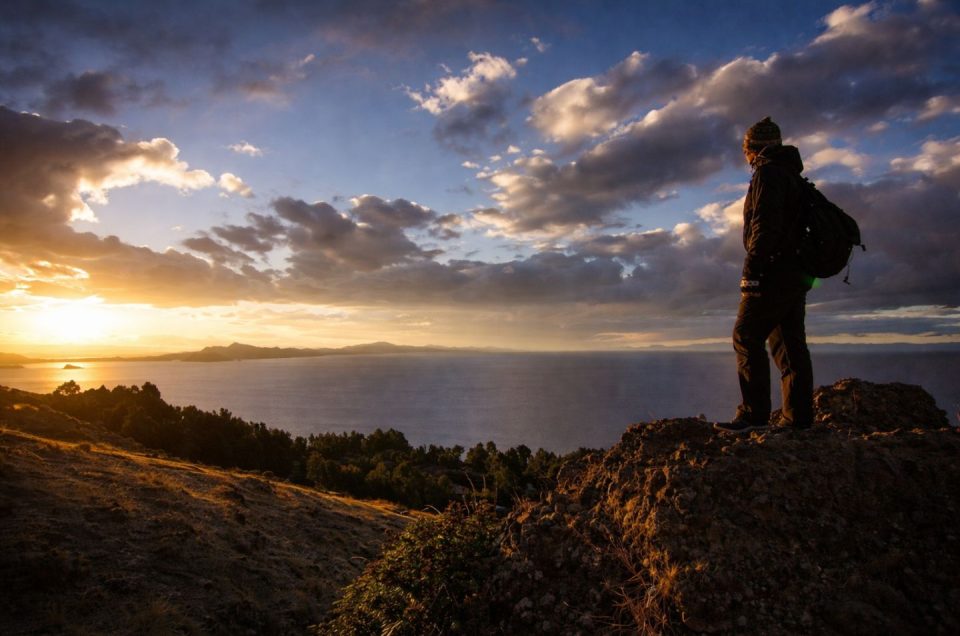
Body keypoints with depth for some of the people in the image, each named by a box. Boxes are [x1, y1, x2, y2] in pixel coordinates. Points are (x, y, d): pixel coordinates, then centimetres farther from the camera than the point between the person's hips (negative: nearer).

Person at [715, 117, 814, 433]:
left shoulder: (768, 174, -7)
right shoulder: (792, 176, 23)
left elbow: (765, 225, -20)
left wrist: (752, 267, -19)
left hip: (774, 273, -10)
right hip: (796, 274, 10)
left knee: (747, 338, -9)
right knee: (790, 344, 9)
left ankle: (754, 414, -11)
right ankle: (799, 416, 10)